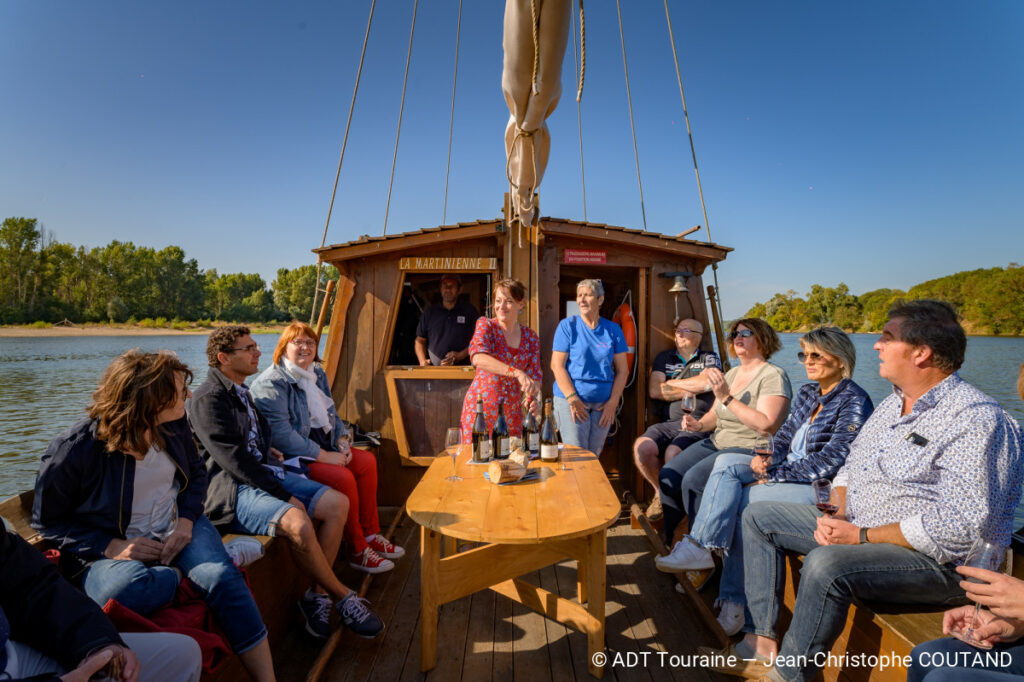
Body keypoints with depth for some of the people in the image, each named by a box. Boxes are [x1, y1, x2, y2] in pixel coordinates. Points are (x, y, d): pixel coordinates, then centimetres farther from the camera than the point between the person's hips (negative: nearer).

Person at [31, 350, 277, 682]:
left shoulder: (174, 426, -4)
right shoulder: (73, 450, -17)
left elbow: (196, 471, 11)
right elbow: (47, 521, -5)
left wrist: (186, 520, -6)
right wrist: (111, 546, -19)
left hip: (173, 530, 3)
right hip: (108, 550, -2)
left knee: (224, 577, -24)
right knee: (124, 589, -39)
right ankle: (181, 575, -5)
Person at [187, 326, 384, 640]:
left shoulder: (242, 390, 18)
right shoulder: (207, 400, -12)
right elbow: (233, 459, -20)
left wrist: (265, 450, 9)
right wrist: (284, 496, -20)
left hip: (264, 474, 9)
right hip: (233, 488, -9)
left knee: (338, 503, -8)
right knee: (298, 523, -33)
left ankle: (318, 593, -2)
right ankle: (343, 597, -11)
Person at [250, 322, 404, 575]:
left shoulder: (317, 374, 11)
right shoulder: (272, 383, -15)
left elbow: (331, 414, 19)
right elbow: (280, 434, -24)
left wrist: (342, 441, -1)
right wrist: (324, 456, -23)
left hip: (321, 447, 9)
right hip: (291, 457, -9)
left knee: (367, 461, -5)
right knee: (342, 476, -26)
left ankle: (370, 534, 5)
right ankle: (357, 551, -10)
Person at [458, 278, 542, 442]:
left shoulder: (530, 336, 5)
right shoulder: (486, 325, -7)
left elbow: (535, 374, 4)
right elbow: (478, 357, -26)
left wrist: (532, 397, -18)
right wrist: (517, 373, -37)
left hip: (512, 413, 3)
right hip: (481, 408, -3)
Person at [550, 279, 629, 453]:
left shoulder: (613, 329, 7)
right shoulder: (567, 326, -1)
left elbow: (622, 370, 7)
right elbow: (557, 365, -6)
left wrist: (613, 402, -3)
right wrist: (572, 399, -13)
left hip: (604, 404, 3)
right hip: (571, 400, -3)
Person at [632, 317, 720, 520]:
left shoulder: (710, 358, 12)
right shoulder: (664, 358, 19)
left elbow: (705, 383, -10)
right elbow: (654, 391, 6)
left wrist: (669, 383, 1)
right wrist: (690, 389, 0)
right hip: (669, 422, 3)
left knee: (673, 453, -32)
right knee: (641, 446, -25)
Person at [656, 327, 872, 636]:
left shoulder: (854, 401, -12)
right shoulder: (807, 392, 13)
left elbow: (833, 460, -19)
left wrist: (774, 475, -19)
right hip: (789, 471, 8)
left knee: (740, 500, -23)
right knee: (726, 462, -14)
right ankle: (699, 547, -19)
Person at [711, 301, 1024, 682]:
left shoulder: (975, 419, -19)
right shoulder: (891, 405, 10)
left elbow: (961, 526, -27)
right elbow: (850, 466, 16)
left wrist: (862, 536, -23)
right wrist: (840, 515, -3)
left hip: (940, 560, -9)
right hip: (857, 529, 9)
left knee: (826, 564, -36)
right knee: (759, 516, 5)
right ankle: (764, 641, 3)